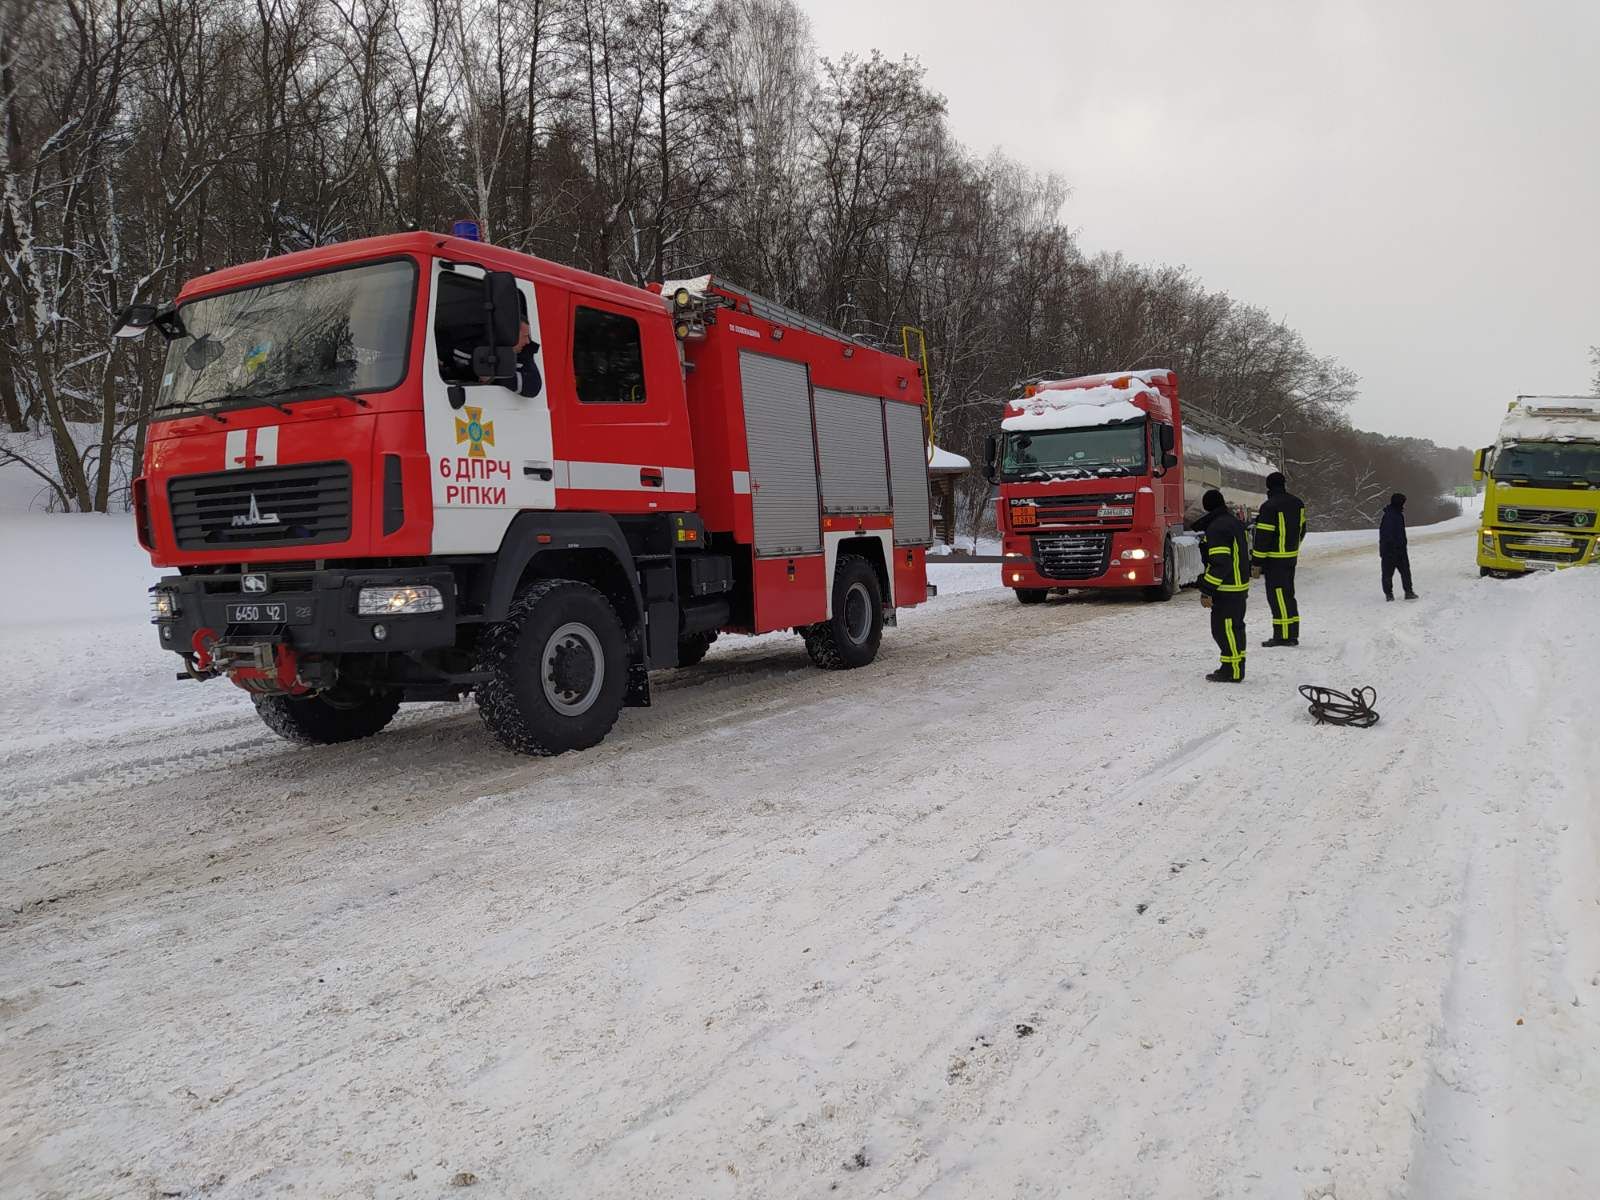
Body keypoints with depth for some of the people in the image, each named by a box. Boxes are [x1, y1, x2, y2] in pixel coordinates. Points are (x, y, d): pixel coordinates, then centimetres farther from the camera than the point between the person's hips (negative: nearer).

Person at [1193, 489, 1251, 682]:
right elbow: (1244, 554, 20)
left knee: (1224, 628, -5)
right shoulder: (1236, 523, 13)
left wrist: (1207, 591, -21)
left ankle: (1232, 671, -3)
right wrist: (1245, 584, 27)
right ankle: (1235, 669, 23)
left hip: (1226, 590, -10)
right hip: (1240, 586, 10)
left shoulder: (1216, 528, -18)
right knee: (1235, 627, 16)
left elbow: (1219, 563, -24)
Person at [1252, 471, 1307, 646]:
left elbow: (1263, 537, -17)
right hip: (1292, 556, 8)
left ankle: (1282, 636, -5)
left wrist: (1258, 563, -13)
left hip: (1275, 559, -8)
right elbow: (1301, 529, 18)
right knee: (1288, 594, 15)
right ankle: (1292, 634, 18)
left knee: (1277, 596, -4)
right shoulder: (1298, 503, 8)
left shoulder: (1269, 507, -17)